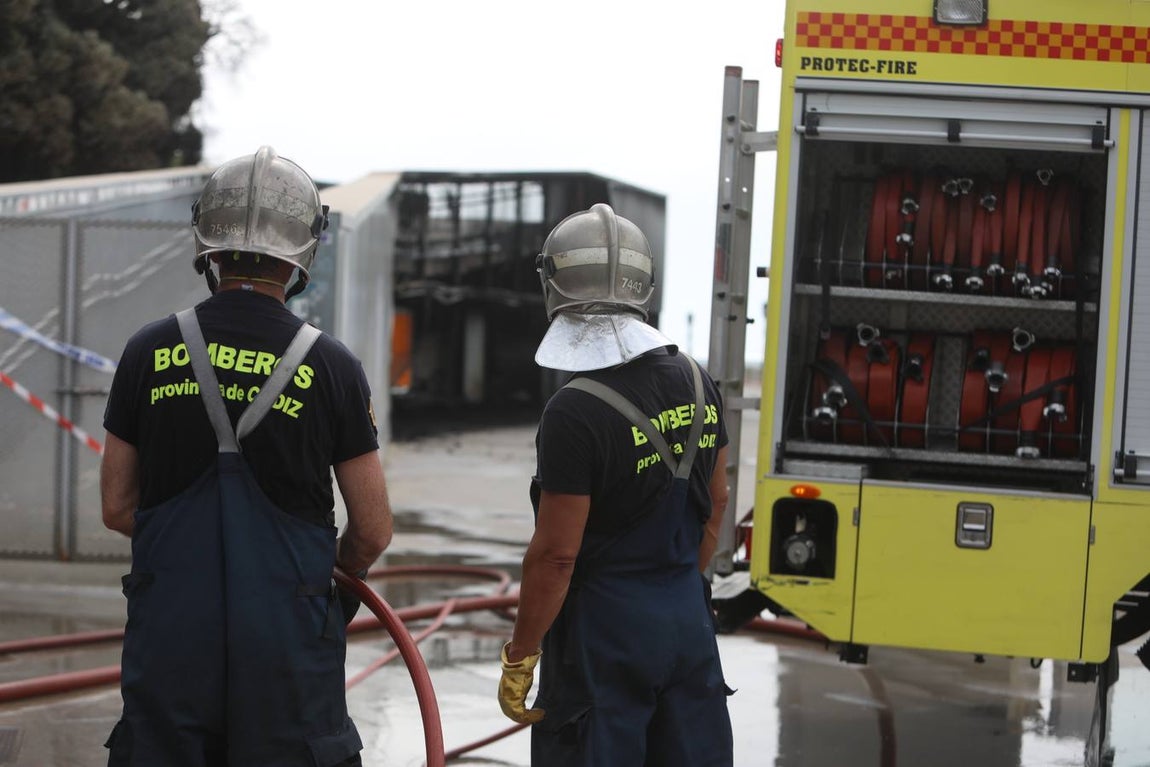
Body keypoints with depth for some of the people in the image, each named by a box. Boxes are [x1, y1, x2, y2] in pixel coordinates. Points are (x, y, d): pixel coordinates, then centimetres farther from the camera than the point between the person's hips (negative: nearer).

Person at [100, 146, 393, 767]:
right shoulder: (330, 366, -5)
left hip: (169, 639, 2)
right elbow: (373, 530, 0)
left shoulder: (151, 352, 0)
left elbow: (117, 508, 7)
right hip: (285, 643, -1)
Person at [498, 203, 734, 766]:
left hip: (605, 627, -7)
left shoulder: (575, 413, -20)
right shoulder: (697, 385, 2)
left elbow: (555, 554, -18)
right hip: (688, 622, 7)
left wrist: (519, 659, -9)